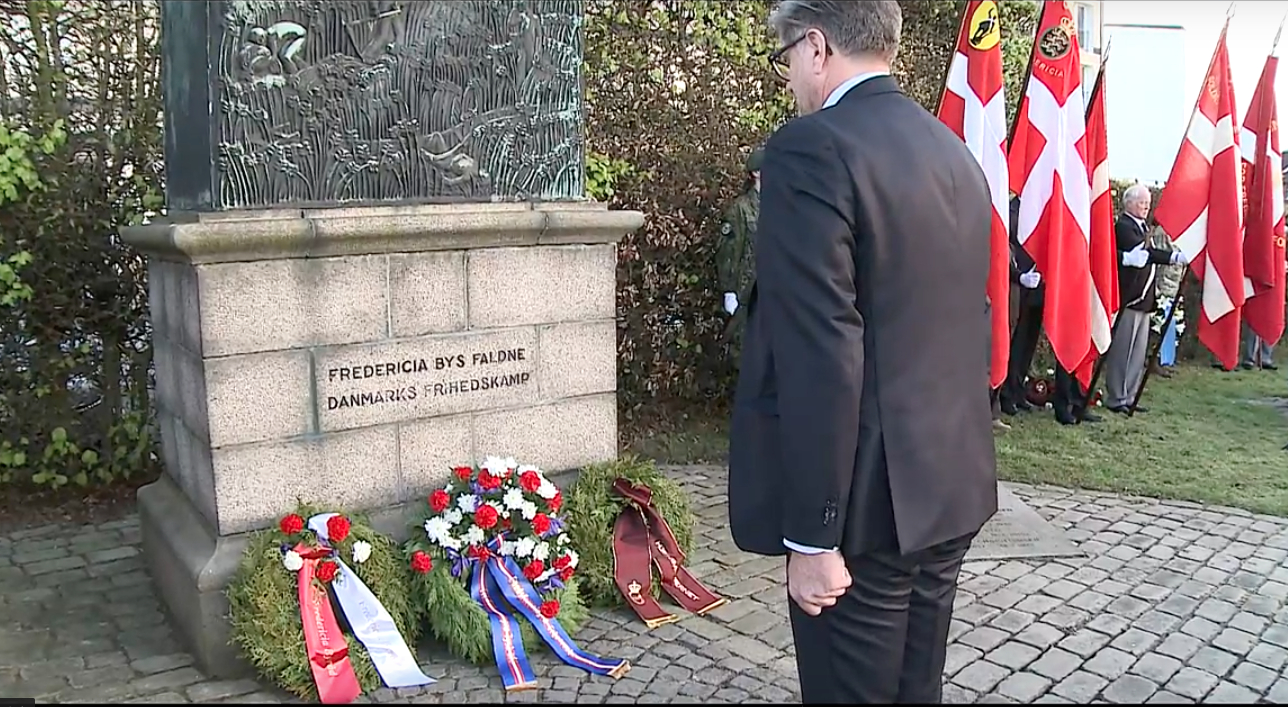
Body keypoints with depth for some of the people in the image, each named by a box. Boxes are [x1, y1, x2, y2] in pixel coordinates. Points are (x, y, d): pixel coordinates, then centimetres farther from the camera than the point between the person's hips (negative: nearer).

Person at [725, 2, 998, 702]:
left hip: (869, 502, -8)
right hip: (954, 485, 8)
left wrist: (811, 535, -18)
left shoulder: (812, 149, -16)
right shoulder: (955, 153, 11)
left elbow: (820, 357, -22)